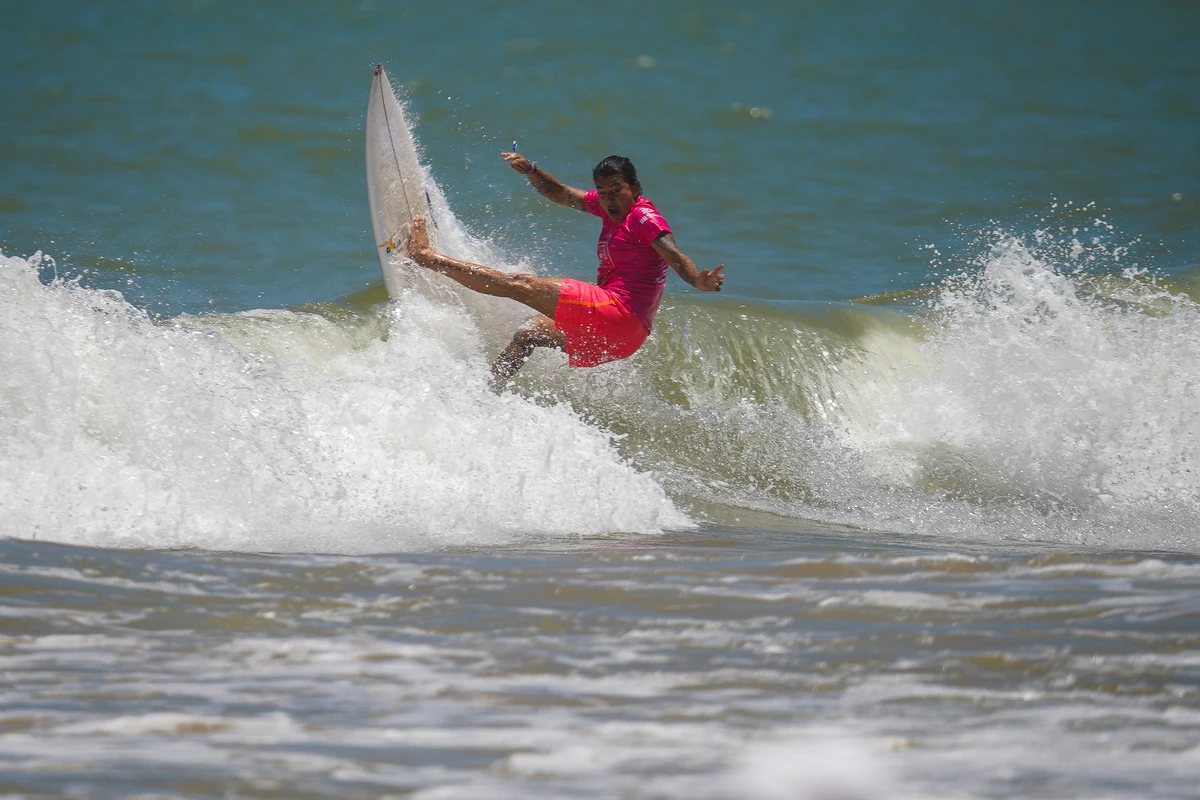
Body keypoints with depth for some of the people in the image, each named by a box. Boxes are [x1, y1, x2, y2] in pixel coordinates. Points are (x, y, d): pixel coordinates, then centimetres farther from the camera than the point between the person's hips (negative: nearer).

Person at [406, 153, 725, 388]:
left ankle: (424, 255, 5)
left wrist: (698, 281, -43)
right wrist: (530, 170, 6)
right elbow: (561, 195, 23)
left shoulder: (644, 217, -10)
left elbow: (675, 256, -23)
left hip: (619, 316, -9)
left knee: (517, 284, -3)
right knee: (526, 334, 27)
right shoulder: (609, 206, 15)